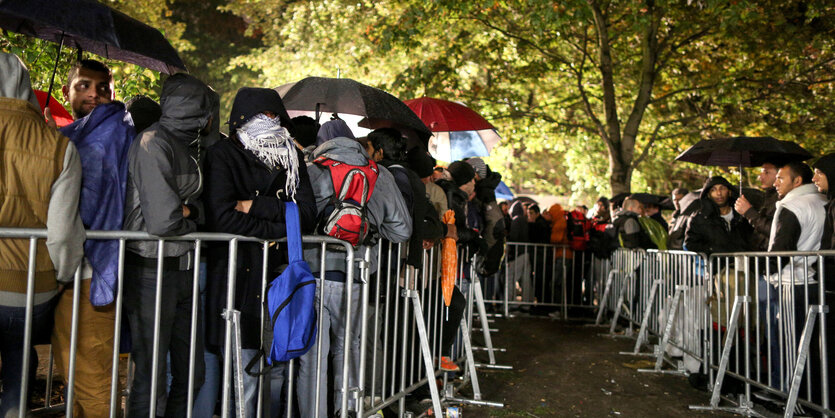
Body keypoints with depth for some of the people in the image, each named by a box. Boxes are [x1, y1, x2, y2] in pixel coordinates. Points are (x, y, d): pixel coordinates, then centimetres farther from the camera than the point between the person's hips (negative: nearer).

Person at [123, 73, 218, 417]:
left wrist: (188, 211, -11)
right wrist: (193, 217, -3)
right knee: (150, 376, 3)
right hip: (152, 272, -8)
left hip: (184, 270, 8)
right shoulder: (154, 143, -14)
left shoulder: (186, 144, 12)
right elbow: (162, 222, -23)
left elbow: (201, 212, 11)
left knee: (191, 375, 13)